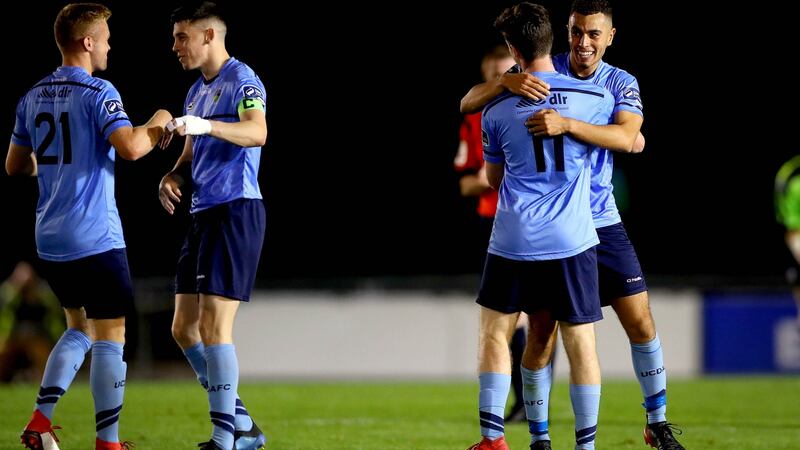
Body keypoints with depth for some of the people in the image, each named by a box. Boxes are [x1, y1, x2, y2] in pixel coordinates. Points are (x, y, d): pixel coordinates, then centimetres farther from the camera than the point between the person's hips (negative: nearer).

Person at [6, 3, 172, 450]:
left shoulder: (33, 97, 10)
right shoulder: (97, 93, -12)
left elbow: (15, 165, 18)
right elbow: (130, 147, -25)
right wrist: (157, 124, -6)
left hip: (50, 240, 8)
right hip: (96, 239, -8)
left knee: (79, 328, 20)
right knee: (110, 337, 0)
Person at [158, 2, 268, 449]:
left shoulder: (241, 79, -8)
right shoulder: (197, 92, 20)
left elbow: (257, 132, -26)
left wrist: (206, 126, -42)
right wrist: (172, 178, 6)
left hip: (236, 211, -10)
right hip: (204, 214, 10)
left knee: (214, 327, -14)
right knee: (184, 329, 9)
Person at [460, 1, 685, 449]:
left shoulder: (622, 83, -1)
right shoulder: (539, 74, -3)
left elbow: (626, 137, -22)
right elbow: (468, 103, -7)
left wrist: (566, 124, -37)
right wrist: (507, 82, -28)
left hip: (601, 221, 1)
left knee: (641, 323, 0)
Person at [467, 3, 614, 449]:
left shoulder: (497, 110, -1)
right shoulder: (595, 98, -2)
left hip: (514, 242, 0)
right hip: (572, 243, 0)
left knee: (495, 333, 13)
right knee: (581, 342, 4)